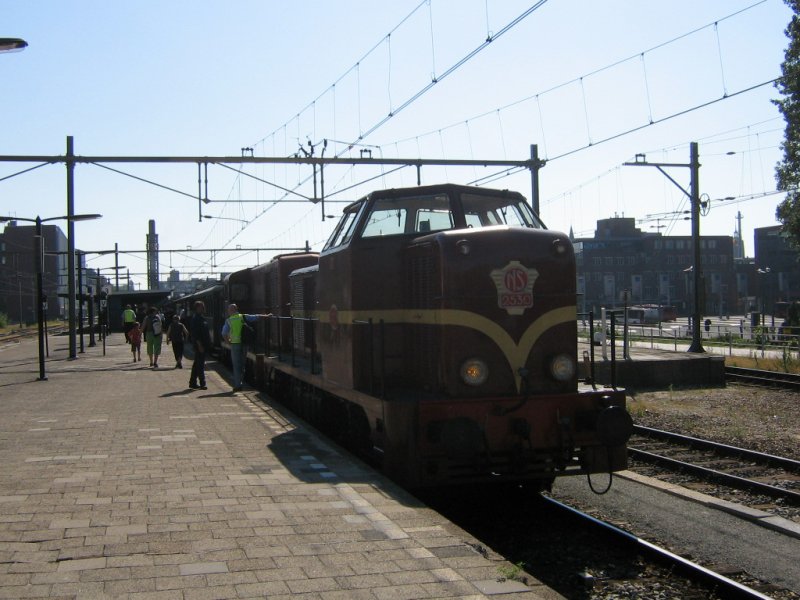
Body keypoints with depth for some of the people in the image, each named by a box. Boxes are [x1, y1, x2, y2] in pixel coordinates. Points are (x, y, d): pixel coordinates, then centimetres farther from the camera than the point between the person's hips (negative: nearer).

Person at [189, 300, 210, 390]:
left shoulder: (200, 318, 16)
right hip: (200, 345, -10)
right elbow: (195, 333, -21)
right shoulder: (196, 318, -15)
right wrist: (199, 345, -24)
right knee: (200, 364, -7)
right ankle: (202, 384, -6)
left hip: (202, 345, 10)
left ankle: (193, 383, 21)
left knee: (197, 364, 15)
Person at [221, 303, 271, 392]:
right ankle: (241, 383, 17)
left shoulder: (228, 320, -1)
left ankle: (237, 385, 0)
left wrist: (228, 342, 8)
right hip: (244, 343, 3)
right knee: (242, 364, 14)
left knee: (236, 365, 2)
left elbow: (224, 334, -6)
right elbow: (257, 317, 3)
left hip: (235, 344, -3)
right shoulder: (243, 317, 4)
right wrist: (267, 316, 15)